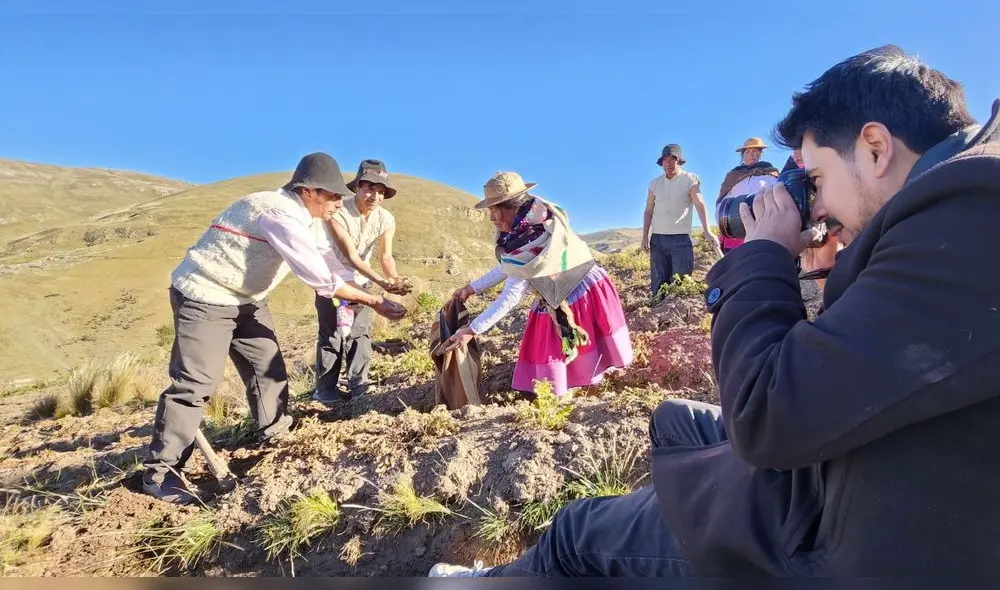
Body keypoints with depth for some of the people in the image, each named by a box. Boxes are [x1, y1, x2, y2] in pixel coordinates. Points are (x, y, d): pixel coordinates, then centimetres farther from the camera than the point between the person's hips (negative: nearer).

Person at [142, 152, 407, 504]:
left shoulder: (292, 212, 5)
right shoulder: (281, 215, -28)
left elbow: (317, 269, 7)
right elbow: (322, 280, -29)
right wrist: (373, 302, -21)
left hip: (244, 298, 10)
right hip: (204, 296, -10)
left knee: (267, 366, 10)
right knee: (196, 382, -9)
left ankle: (276, 436, 25)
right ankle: (160, 471, 3)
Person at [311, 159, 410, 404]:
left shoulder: (387, 220, -15)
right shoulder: (337, 212, -29)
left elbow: (386, 255, -22)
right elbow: (351, 256, -32)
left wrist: (394, 278, -45)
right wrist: (381, 281, -44)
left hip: (361, 280, 4)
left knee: (361, 332, 5)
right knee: (331, 333, -4)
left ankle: (359, 385, 15)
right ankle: (325, 388, 8)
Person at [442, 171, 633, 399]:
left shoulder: (531, 241, -34)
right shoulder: (526, 227, -6)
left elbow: (510, 297, -30)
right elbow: (508, 267, 7)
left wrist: (472, 329, -26)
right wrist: (472, 288, 8)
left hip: (586, 293, -9)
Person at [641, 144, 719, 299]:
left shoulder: (690, 179, 0)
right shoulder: (654, 183, 11)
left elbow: (700, 205, -10)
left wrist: (708, 232, -22)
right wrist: (645, 237, 4)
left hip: (681, 238, -3)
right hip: (658, 238, 3)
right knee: (658, 283, 4)